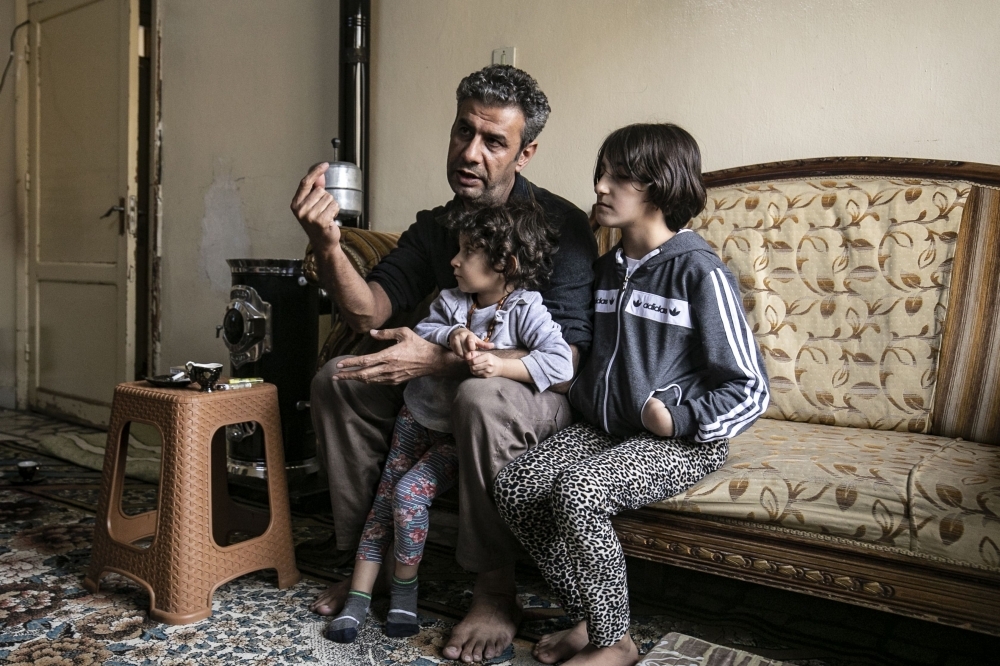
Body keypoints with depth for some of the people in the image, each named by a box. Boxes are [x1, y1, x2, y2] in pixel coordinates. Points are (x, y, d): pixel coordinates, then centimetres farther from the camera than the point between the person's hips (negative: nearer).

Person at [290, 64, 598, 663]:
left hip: (544, 395, -6)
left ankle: (496, 592, -18)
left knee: (483, 397, -38)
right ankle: (364, 558, 3)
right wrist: (327, 245, -27)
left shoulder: (560, 225, -17)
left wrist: (441, 360, -36)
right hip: (448, 388, 7)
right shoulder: (436, 225, 3)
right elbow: (370, 310, -7)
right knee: (338, 380, -6)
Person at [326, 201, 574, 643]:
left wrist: (499, 365, -38)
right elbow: (419, 334, -7)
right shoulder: (450, 302, 2)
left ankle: (404, 586, 7)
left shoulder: (526, 311, -17)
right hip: (420, 413, 6)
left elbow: (561, 363, -29)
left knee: (408, 493, -18)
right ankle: (358, 596, 17)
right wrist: (450, 335, -26)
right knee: (384, 498, 4)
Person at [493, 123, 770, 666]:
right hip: (605, 427, 7)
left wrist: (676, 417, -19)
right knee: (513, 485, -12)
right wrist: (582, 399, 4)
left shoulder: (700, 272, -13)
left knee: (576, 491, -30)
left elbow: (750, 389, -12)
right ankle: (586, 618, 3)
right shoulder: (607, 268, 10)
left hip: (682, 442, -7)